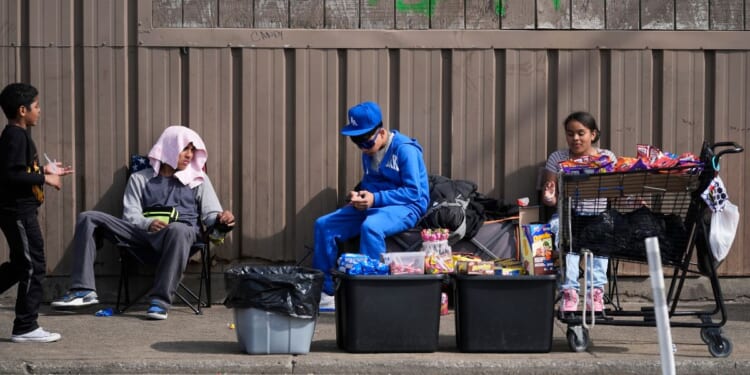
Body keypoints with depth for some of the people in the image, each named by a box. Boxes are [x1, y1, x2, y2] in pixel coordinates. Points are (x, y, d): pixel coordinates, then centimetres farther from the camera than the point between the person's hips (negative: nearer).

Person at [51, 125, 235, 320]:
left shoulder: (198, 180, 18)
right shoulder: (140, 178, 18)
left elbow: (210, 214, 10)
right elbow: (130, 215, 7)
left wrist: (221, 218, -15)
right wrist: (148, 223, -16)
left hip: (183, 232, -2)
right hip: (145, 232, 2)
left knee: (178, 229, -41)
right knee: (88, 218, -11)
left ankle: (160, 300, -40)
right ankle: (84, 290, -22)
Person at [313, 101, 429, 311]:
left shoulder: (405, 149, -14)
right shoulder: (369, 152, 9)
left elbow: (414, 192, -18)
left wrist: (376, 199, -25)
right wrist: (358, 195, -2)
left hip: (406, 208, -8)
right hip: (373, 207, 8)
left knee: (370, 226, -40)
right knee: (324, 225, -6)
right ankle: (325, 291, -5)